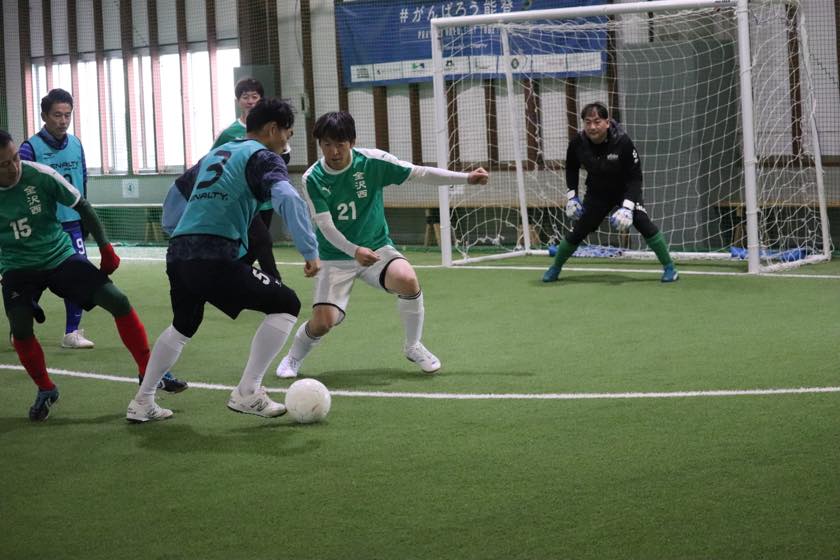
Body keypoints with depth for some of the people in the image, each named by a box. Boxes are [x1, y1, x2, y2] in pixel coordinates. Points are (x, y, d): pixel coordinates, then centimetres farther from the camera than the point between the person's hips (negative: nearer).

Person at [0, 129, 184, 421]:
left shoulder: (41, 175, -18)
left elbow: (82, 207, -4)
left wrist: (105, 248, -2)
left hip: (60, 256, 0)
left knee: (117, 300, -11)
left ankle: (148, 372, 5)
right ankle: (45, 390, 7)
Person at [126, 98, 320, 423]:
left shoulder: (217, 153, 25)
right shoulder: (263, 157, 1)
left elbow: (177, 192, 36)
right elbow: (287, 199, -18)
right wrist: (311, 251, -17)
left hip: (178, 255, 8)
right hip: (214, 258, -8)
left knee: (183, 326, 32)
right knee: (286, 305, 2)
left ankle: (142, 403, 32)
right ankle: (247, 394, -2)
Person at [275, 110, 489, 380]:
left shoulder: (372, 161, -12)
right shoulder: (313, 179, -14)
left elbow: (420, 173, -6)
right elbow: (325, 226, -17)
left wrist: (466, 177, -13)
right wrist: (355, 251, -34)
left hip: (377, 247, 1)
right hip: (336, 256, -1)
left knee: (407, 280, -30)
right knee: (324, 321, -17)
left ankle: (413, 346, -4)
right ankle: (294, 357, 18)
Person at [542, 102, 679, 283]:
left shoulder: (622, 142, -30)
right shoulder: (578, 143, -20)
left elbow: (635, 177, -23)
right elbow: (571, 168, 3)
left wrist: (627, 206, -32)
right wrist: (571, 196, -3)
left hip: (625, 190, -3)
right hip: (597, 193, 3)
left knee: (643, 223, -21)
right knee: (578, 231, 2)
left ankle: (669, 267, -8)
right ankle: (555, 268, 24)